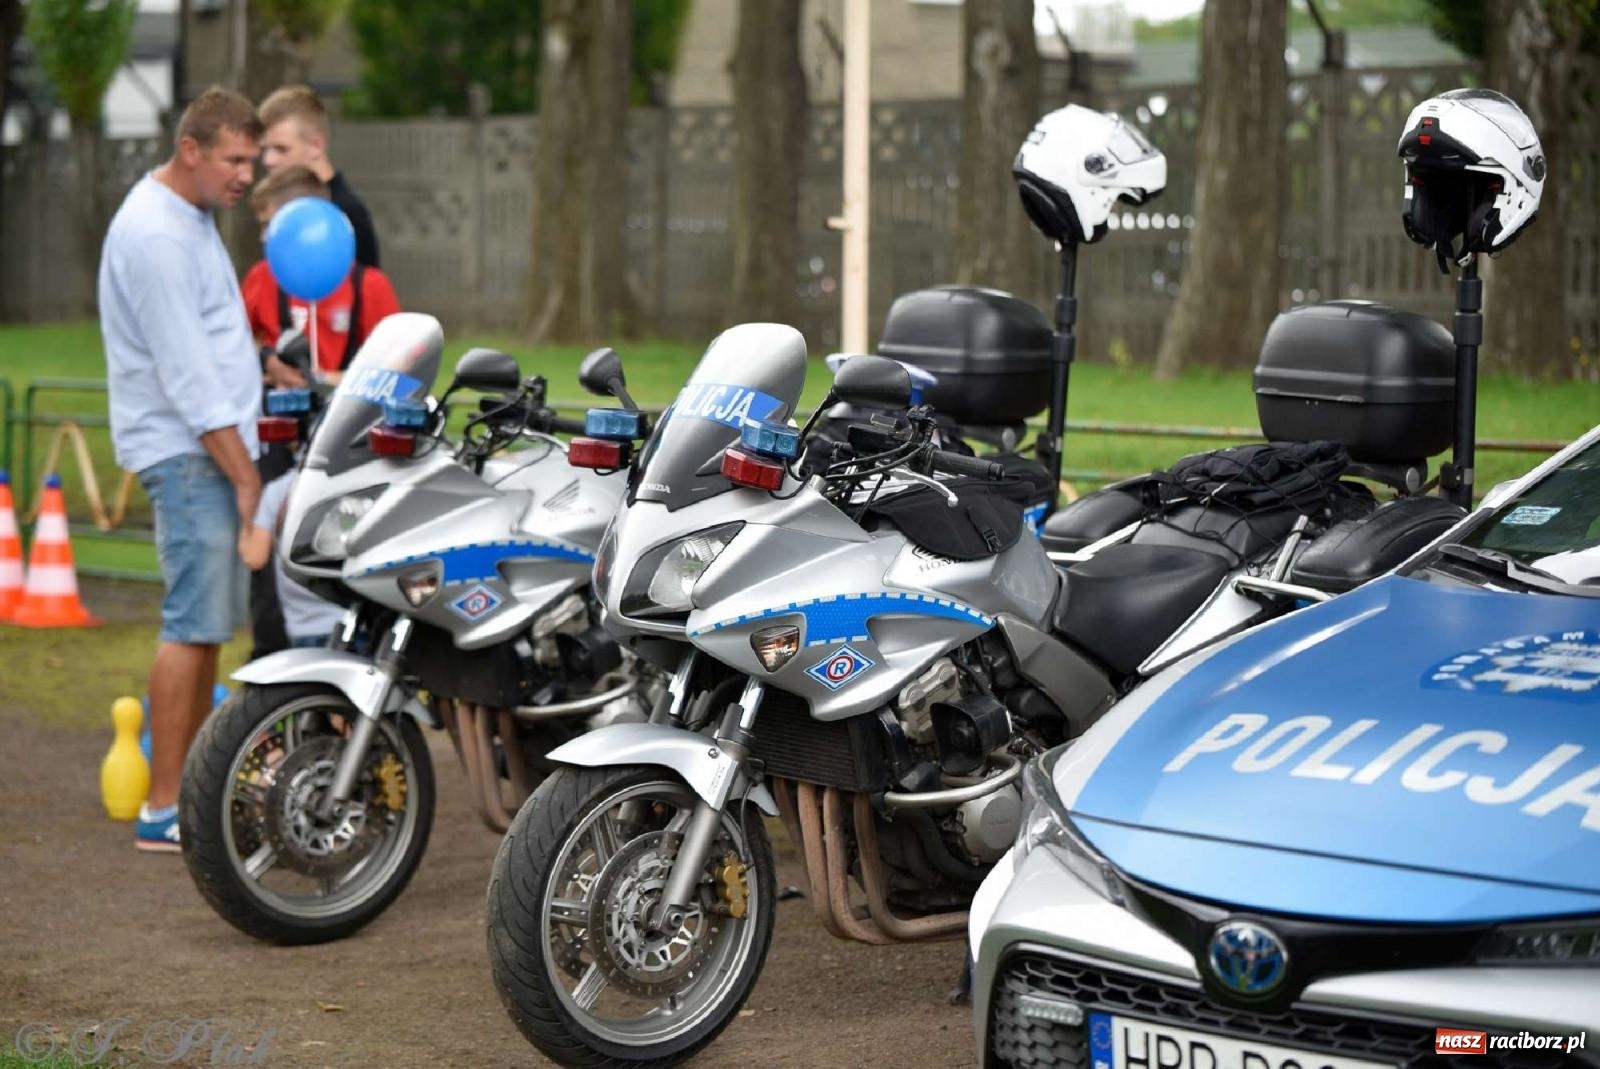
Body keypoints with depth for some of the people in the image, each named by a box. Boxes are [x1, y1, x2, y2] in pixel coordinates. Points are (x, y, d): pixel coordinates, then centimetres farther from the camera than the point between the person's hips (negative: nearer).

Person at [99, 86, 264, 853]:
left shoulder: (191, 218, 15)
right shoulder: (155, 235, -17)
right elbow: (187, 374, -21)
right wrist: (245, 479, -20)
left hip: (215, 445, 10)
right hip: (187, 452, -10)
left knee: (209, 624, 13)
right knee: (194, 625, -11)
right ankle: (163, 811, -10)